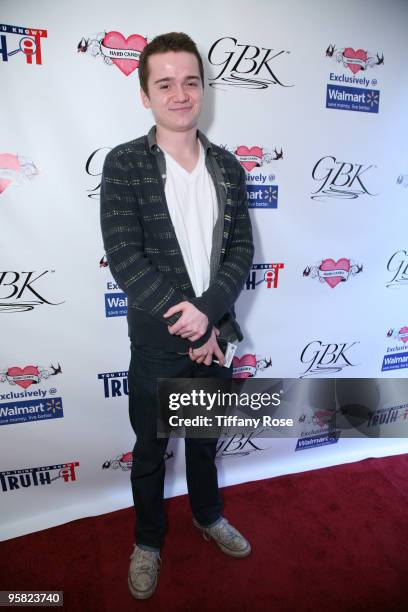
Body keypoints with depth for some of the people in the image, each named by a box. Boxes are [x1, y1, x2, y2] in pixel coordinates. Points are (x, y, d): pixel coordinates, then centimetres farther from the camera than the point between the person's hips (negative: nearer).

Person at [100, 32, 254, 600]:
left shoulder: (228, 166, 2)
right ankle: (148, 540, 45)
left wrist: (208, 311, -17)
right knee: (150, 450, 18)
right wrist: (188, 323, -17)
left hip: (215, 335, 4)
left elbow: (241, 248, -1)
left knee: (205, 438, 25)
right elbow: (124, 259, -16)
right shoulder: (124, 164, -9)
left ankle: (208, 515, 53)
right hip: (157, 343, -3)